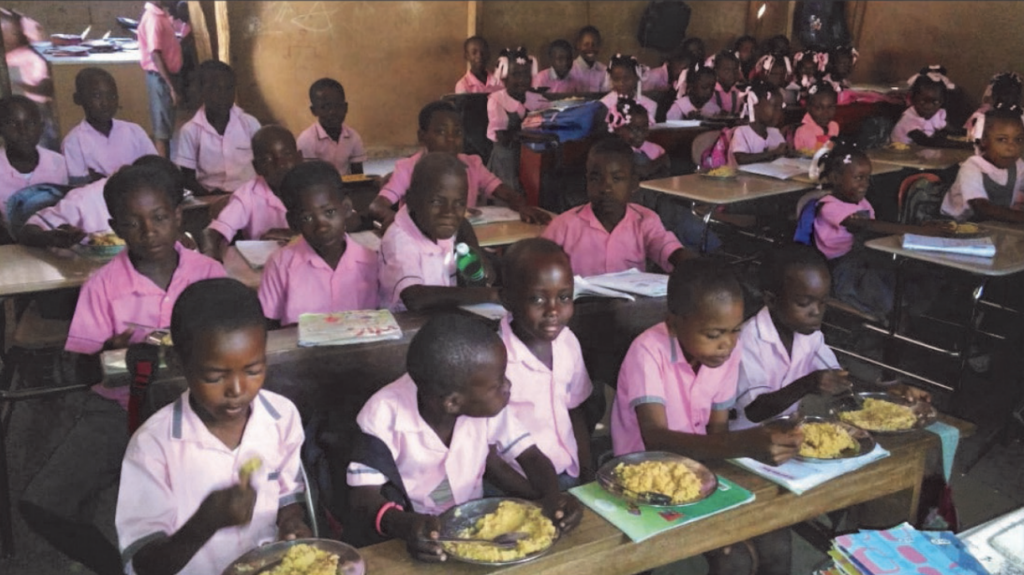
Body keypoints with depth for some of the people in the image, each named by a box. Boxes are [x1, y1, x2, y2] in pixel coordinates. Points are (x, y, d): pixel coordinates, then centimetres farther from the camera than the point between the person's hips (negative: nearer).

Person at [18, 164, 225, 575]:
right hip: (119, 407, 1)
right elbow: (84, 370, 1)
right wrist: (110, 356, -22)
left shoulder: (209, 273, -3)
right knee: (41, 505, -18)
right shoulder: (103, 285, -2)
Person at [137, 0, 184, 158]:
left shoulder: (162, 15, 10)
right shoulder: (153, 18, -18)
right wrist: (172, 87, -23)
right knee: (162, 130, -4)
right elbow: (155, 55, -22)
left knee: (167, 128, 15)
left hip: (168, 76, 9)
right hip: (161, 78, -9)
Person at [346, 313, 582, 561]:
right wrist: (405, 525, -42)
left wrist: (552, 495, -26)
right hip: (416, 538, -2)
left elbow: (532, 457, -5)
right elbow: (364, 499, -23)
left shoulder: (488, 405, -13)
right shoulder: (385, 415, -22)